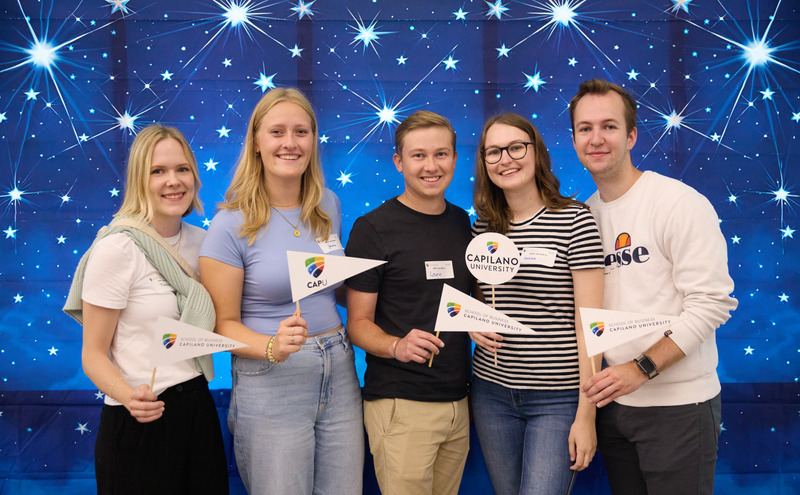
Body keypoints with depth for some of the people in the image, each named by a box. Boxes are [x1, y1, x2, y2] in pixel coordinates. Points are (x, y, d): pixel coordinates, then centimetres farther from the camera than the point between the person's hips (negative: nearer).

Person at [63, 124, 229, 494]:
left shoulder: (200, 240, 5)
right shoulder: (117, 248, -13)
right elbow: (93, 353, -10)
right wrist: (128, 395, -28)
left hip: (198, 408, 6)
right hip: (140, 422, -6)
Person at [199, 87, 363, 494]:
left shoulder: (328, 206, 6)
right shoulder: (232, 224, -10)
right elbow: (224, 322, -8)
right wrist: (272, 348, -25)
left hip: (338, 374, 5)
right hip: (270, 383, -5)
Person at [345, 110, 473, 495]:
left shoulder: (462, 222, 9)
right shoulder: (373, 228, -7)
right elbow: (358, 323, -7)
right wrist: (397, 346, -25)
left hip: (458, 401, 6)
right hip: (400, 404, -5)